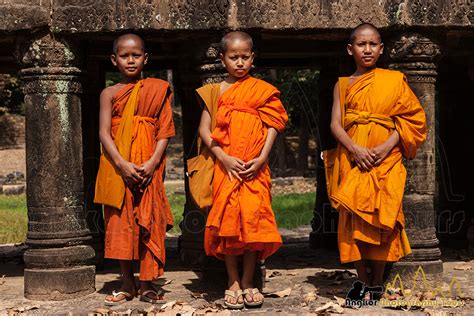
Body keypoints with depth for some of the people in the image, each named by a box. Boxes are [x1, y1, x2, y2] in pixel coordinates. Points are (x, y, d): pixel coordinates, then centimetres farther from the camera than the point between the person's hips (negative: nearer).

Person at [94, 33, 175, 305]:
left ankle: (147, 284, 9)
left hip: (148, 169, -1)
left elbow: (165, 130, 0)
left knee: (149, 222, 0)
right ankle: (128, 284, 14)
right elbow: (104, 132, -2)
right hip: (118, 168, 1)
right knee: (121, 222, 4)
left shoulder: (158, 90, 5)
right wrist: (122, 164, -16)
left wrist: (152, 163, -13)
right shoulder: (110, 93, 6)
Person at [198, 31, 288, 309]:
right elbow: (205, 129, 2)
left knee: (253, 221, -2)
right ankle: (233, 283, 9)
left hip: (255, 169, 0)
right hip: (225, 167, 0)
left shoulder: (262, 90, 6)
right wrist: (224, 158, -10)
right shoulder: (216, 91, 7)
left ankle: (248, 282, 9)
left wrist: (262, 158, -10)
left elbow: (273, 125, 2)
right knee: (228, 221, 0)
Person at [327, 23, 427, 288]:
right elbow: (335, 124, 4)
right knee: (355, 218, -2)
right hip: (353, 159, 1)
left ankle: (378, 281, 5)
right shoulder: (343, 85, 12)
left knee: (381, 218, -5)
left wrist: (388, 146, -11)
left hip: (385, 159, -1)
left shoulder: (394, 80, 8)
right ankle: (363, 281, 8)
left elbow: (412, 118, 3)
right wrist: (354, 149, -14)